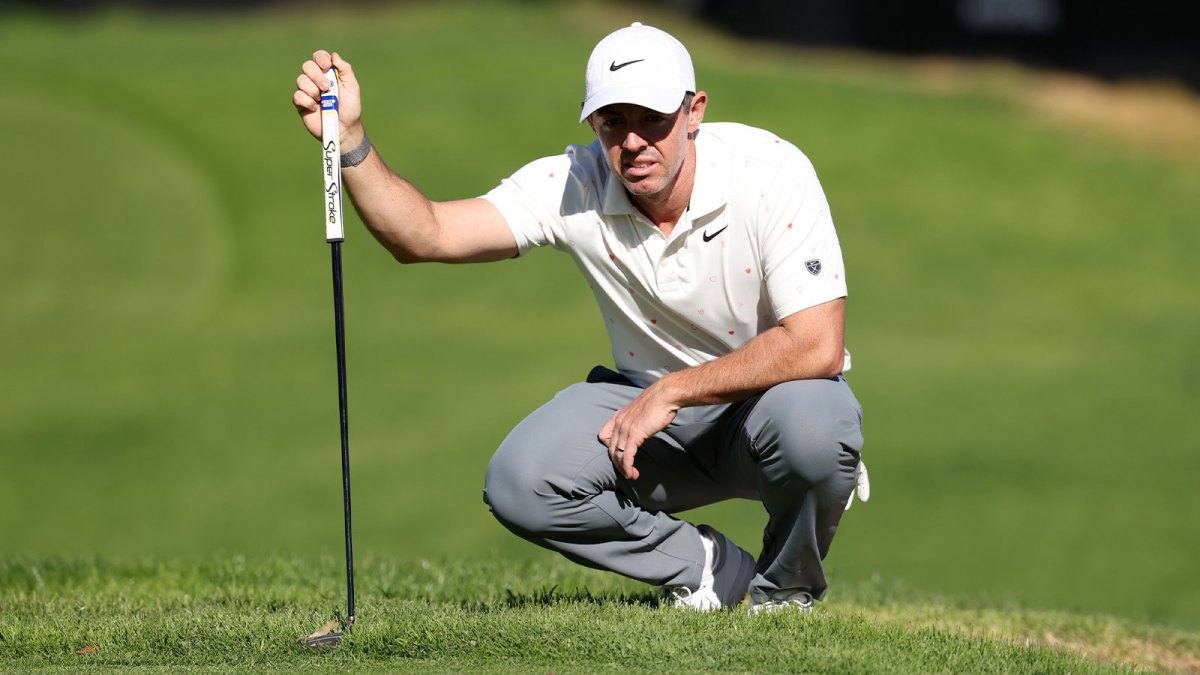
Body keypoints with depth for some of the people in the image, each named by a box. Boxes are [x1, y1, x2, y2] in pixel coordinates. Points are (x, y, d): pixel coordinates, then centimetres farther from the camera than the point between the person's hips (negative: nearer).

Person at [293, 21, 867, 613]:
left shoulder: (770, 172, -23)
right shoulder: (573, 188, -14)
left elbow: (817, 347, -28)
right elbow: (427, 236, -21)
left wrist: (671, 392, -26)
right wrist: (350, 141, -37)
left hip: (771, 392, -3)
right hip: (650, 405, 3)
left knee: (807, 422, -39)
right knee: (520, 483, -23)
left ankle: (787, 585, -5)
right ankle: (711, 569, -1)